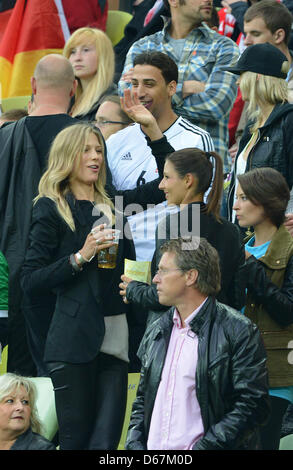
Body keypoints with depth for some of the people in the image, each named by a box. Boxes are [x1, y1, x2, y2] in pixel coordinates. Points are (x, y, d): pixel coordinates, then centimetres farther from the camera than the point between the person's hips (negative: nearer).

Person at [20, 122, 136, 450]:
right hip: (74, 340, -5)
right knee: (76, 439, -4)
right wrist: (81, 256, -15)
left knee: (107, 439, -4)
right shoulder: (51, 209, 1)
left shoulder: (113, 210, 18)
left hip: (115, 338, 5)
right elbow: (30, 282, -7)